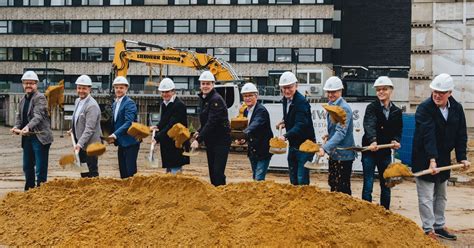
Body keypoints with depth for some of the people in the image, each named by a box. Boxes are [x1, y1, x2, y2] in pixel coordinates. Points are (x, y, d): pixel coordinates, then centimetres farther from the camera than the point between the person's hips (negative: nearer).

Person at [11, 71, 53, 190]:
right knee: (27, 167, 16)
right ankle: (29, 190, 29)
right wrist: (17, 127, -6)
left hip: (40, 137, -8)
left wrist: (28, 127, -37)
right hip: (27, 137, 8)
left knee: (41, 168, -4)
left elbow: (38, 116, -22)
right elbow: (19, 116, 16)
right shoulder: (22, 100, 16)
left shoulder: (40, 98, -10)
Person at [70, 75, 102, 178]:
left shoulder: (92, 106, -19)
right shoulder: (77, 101, 10)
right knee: (83, 173, 14)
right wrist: (74, 130, 11)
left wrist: (80, 144, -29)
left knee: (92, 174, -2)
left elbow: (89, 129, -24)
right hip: (80, 144, 9)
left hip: (90, 145, -9)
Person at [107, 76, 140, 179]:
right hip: (121, 143, 8)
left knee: (130, 173, -8)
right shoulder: (115, 103, 14)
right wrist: (113, 137, 2)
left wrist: (115, 135, -26)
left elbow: (129, 122, -22)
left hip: (130, 143, -8)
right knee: (123, 172, 13)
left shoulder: (129, 103, -13)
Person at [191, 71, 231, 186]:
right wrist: (199, 132, 2)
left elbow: (211, 122, -24)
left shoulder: (216, 100, -17)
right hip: (210, 140, 9)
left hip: (221, 140, -9)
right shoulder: (204, 99, 11)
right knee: (212, 171, 11)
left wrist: (198, 140, -28)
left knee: (218, 172, -13)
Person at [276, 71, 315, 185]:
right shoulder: (285, 99, 6)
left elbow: (300, 125, -31)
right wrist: (284, 123, 3)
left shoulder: (301, 102, -20)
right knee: (293, 178, 15)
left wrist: (286, 136, -43)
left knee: (302, 178, -9)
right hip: (293, 144, 9)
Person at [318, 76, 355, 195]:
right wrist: (329, 135, 8)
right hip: (334, 153, 9)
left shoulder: (344, 108, -19)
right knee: (332, 183, 18)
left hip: (343, 155, -9)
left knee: (343, 187, -3)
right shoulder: (331, 105, 10)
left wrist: (325, 148, -37)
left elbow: (341, 132, -29)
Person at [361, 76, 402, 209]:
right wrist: (372, 141, -44)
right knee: (368, 186, -3)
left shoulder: (397, 111, 6)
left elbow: (398, 131, 10)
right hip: (369, 151, -4)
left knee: (386, 185, 12)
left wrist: (396, 141, -14)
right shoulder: (372, 107, -8)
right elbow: (369, 126, -25)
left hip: (386, 153, 4)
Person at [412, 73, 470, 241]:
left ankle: (439, 226, 27)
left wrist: (461, 157, -5)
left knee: (441, 196, 16)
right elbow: (428, 136, -28)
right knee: (426, 197, -3)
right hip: (424, 159, -6)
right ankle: (428, 230, 4)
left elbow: (461, 135, 4)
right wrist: (432, 159, -37)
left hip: (444, 158, 6)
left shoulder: (457, 108, 0)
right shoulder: (424, 108, -17)